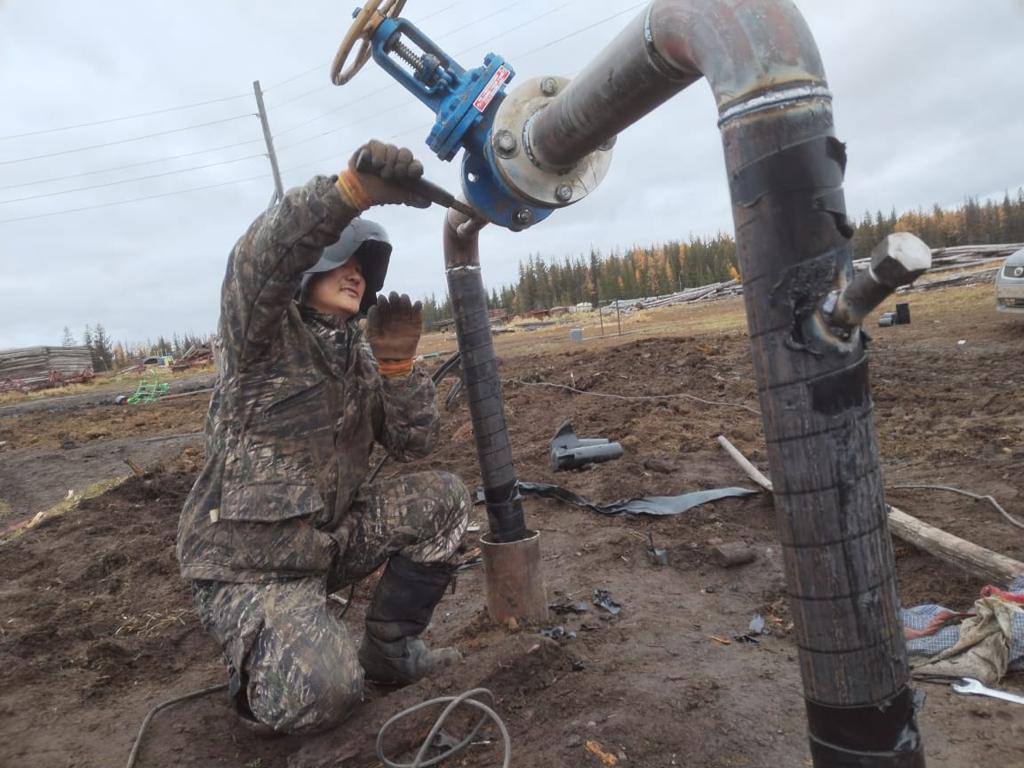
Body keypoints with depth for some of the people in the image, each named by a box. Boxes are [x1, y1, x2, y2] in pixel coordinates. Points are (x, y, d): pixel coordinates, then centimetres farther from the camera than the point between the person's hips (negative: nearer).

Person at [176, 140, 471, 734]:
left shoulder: (362, 356, 8)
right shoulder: (266, 333, -10)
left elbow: (413, 443, 0)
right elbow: (258, 260, -34)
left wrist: (397, 362, -16)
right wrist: (351, 189, -49)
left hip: (329, 539, 7)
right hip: (247, 560, -6)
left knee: (443, 498, -8)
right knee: (324, 692, -27)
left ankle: (387, 648, 6)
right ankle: (257, 674, 11)